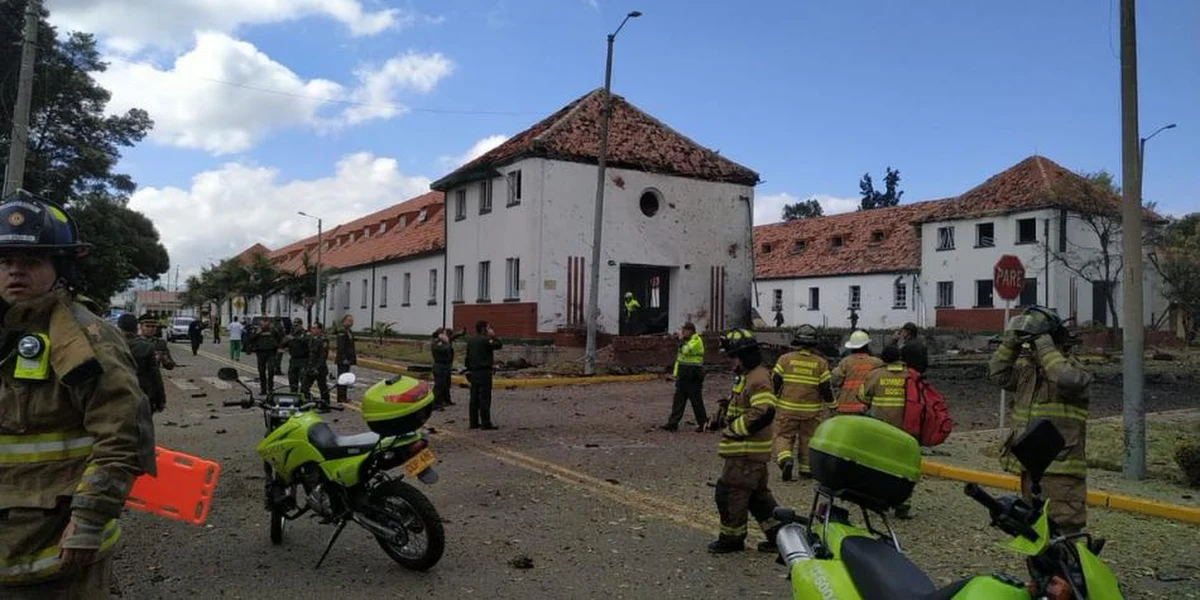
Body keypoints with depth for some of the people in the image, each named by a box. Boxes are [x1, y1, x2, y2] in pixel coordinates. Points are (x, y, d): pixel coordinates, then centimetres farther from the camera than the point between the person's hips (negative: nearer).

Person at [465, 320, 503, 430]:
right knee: (485, 398, -6)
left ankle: (473, 422, 14)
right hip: (484, 372, -8)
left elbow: (467, 357, 15)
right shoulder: (485, 339, -14)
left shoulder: (470, 340, 12)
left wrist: (469, 370, 19)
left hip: (473, 372, 8)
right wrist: (493, 336, -4)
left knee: (474, 398, 11)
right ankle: (486, 423, -6)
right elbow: (499, 345, -14)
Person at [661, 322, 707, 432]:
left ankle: (703, 424, 11)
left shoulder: (697, 341, -12)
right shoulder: (685, 341, 16)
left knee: (696, 401, -1)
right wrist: (675, 372, 20)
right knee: (678, 400, 6)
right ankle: (673, 424, 7)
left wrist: (681, 339, -16)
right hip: (683, 376, 9)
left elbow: (686, 350, -28)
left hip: (693, 377, -9)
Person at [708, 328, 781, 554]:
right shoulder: (748, 376, 14)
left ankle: (731, 538, 13)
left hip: (747, 451, -10)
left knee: (729, 492, -1)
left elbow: (764, 413, -31)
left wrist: (735, 428, -22)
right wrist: (727, 417, 14)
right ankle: (779, 534, 24)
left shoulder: (758, 379, -20)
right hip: (750, 450, 10)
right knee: (757, 494, 17)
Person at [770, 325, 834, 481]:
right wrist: (830, 403, 17)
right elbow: (826, 387, -1)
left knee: (783, 436, 7)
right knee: (807, 439, 15)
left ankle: (785, 459, -18)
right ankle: (806, 468, 21)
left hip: (787, 409, -1)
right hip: (811, 410, 1)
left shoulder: (785, 359, -5)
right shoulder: (821, 363, -3)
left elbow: (775, 382, -2)